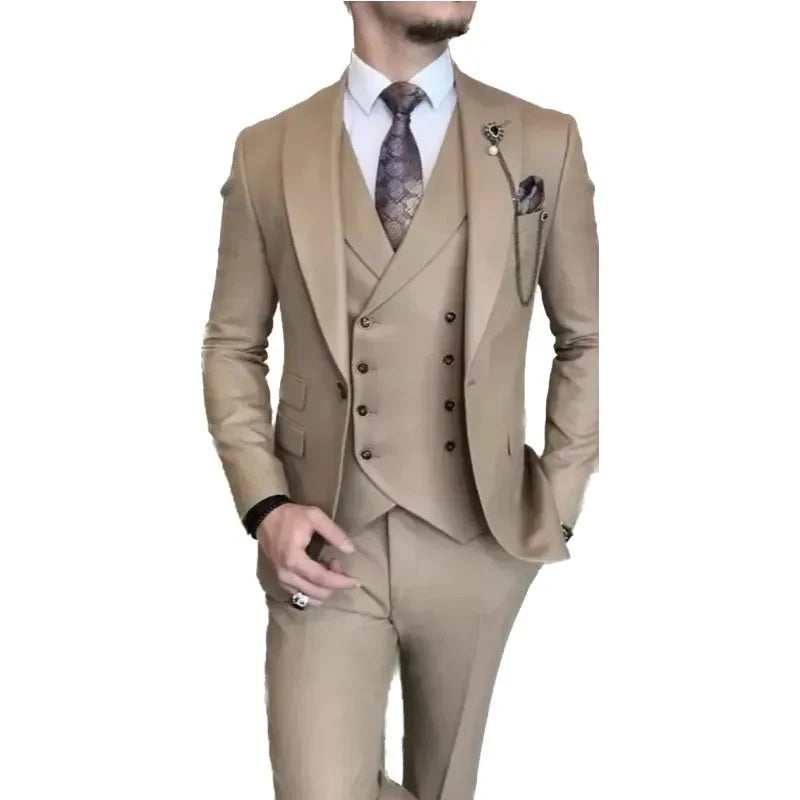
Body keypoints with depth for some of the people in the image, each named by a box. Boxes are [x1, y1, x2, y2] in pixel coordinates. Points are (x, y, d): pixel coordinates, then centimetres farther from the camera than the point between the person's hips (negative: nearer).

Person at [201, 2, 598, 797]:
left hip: (479, 541, 1)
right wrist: (265, 504, -7)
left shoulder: (543, 143, -1)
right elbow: (232, 348, 6)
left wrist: (557, 506, 0)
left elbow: (586, 341, 7)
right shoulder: (267, 153, -1)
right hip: (327, 544, -1)